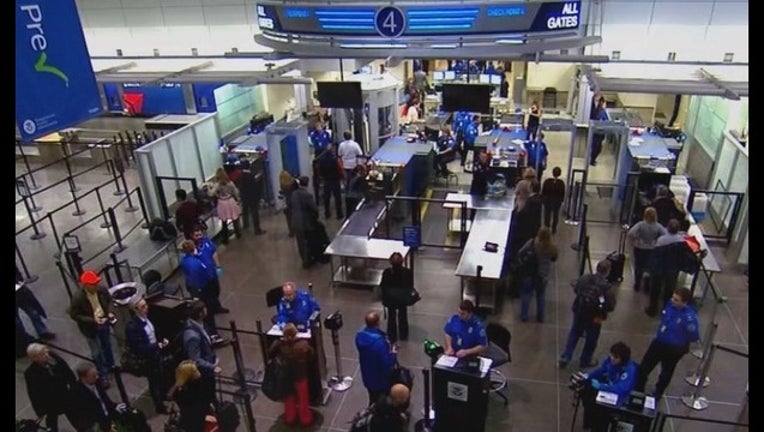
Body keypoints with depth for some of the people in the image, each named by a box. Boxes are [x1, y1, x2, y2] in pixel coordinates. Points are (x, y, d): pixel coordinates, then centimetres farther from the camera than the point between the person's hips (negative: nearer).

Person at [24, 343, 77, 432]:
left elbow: (68, 372, -7)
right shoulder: (30, 373, -29)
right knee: (52, 425, 23)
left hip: (64, 396, 3)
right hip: (49, 404, -3)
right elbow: (34, 394, -18)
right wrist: (41, 410, -12)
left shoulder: (53, 356, -22)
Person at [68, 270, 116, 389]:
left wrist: (110, 312, -15)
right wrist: (92, 320, -28)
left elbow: (109, 300, 2)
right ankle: (103, 376, 29)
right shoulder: (77, 298, -29)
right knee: (96, 353, 10)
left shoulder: (102, 290, -18)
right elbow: (74, 315, -19)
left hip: (104, 323, 4)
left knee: (107, 346, 26)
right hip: (91, 328, -4)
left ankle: (110, 366, 51)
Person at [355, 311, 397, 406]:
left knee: (373, 400, 29)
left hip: (367, 376, 6)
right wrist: (392, 353, -13)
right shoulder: (379, 341, -38)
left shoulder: (359, 335, -14)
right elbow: (387, 364, -31)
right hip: (381, 379, -6)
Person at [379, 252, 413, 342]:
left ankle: (392, 337, 31)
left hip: (390, 298, -1)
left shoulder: (387, 272, -25)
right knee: (403, 316, 22)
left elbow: (382, 286, -14)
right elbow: (411, 286, -12)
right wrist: (408, 295, 7)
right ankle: (403, 336, 38)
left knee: (391, 317, 19)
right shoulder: (408, 272, -22)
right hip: (403, 298, 1)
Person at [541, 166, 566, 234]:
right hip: (557, 201, 0)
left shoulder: (547, 181, -17)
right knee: (555, 215, 17)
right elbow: (563, 193, -7)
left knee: (547, 214, 15)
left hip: (548, 200, 0)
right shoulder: (561, 183, -16)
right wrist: (562, 200, 8)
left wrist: (542, 199, 5)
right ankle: (554, 229, 26)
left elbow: (543, 191, -9)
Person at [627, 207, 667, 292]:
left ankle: (637, 285, 31)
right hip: (652, 250, 1)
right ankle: (649, 286, 31)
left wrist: (633, 243, -11)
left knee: (638, 266, 18)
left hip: (639, 249, -1)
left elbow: (630, 234, -27)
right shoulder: (658, 227, -16)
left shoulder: (640, 225, -20)